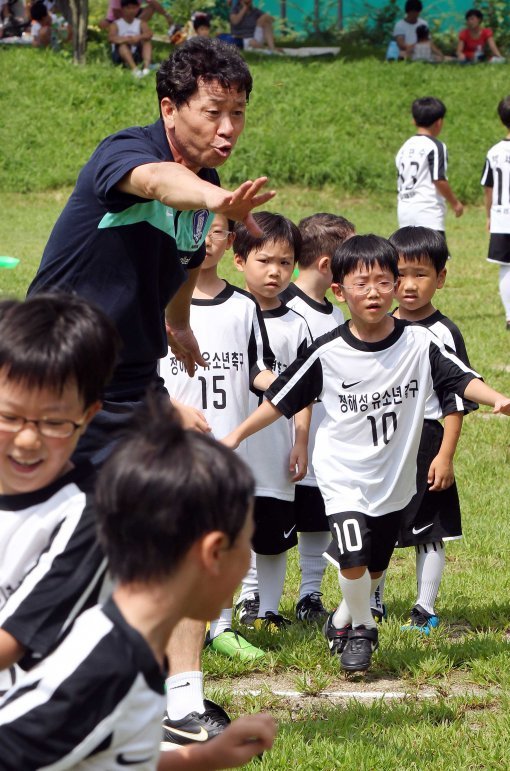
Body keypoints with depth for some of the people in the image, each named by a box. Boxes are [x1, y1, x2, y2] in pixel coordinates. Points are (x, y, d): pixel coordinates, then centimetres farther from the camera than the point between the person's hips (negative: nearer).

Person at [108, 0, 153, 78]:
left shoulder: (141, 23, 8)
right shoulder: (116, 24, 0)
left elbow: (149, 34, -13)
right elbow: (111, 38, -20)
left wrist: (139, 37, -36)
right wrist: (126, 39, -38)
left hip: (135, 55, 3)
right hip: (119, 55, -3)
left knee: (146, 41, -17)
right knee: (123, 44, -30)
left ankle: (146, 66, -41)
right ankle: (134, 69, -54)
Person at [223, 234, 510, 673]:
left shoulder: (419, 343, -9)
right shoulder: (328, 353, -11)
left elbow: (462, 380, -15)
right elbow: (280, 400, -2)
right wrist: (237, 435, -2)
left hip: (395, 479, 2)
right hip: (343, 474, -2)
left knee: (372, 570, 16)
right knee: (353, 560, -19)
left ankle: (342, 623, 43)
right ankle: (362, 628, 8)